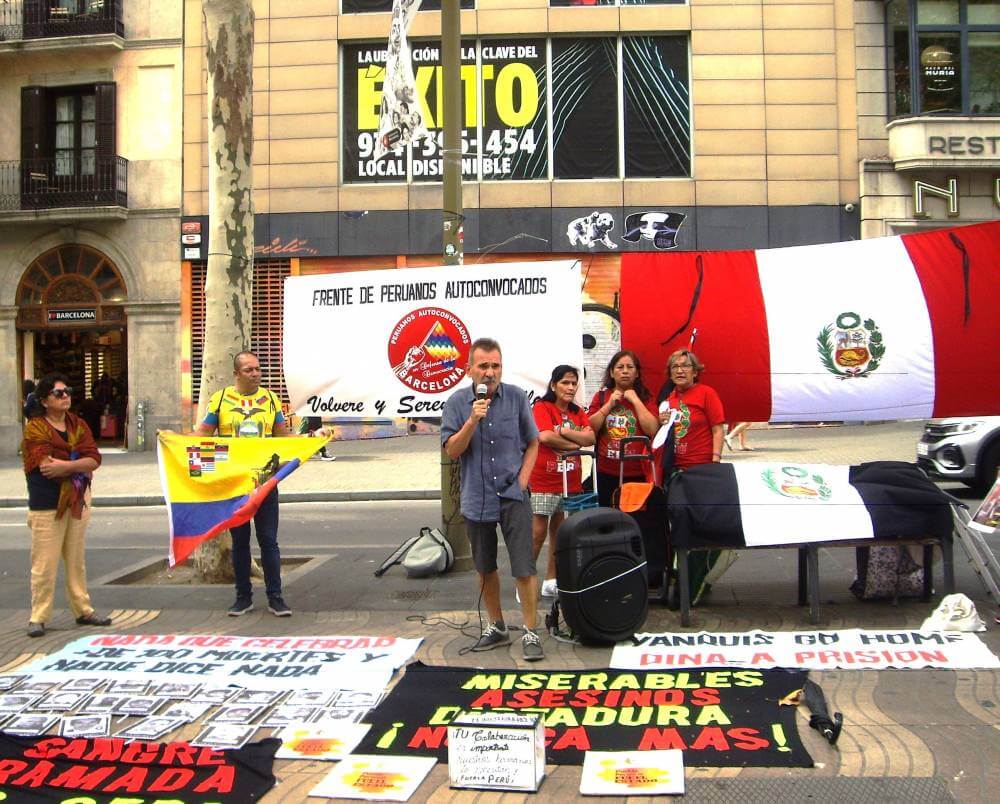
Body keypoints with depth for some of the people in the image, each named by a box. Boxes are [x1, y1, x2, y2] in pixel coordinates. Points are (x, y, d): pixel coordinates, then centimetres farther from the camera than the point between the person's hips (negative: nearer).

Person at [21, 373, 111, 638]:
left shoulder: (78, 425, 10)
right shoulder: (35, 428, -6)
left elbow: (94, 459, -4)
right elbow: (45, 465, -19)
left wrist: (65, 465, -20)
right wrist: (79, 464, -11)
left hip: (77, 501, 5)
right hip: (46, 504, -5)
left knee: (76, 561, 14)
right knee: (44, 564, -5)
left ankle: (83, 611, 22)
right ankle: (38, 617, 4)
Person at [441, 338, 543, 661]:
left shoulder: (517, 397, -2)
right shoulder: (457, 402, -3)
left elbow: (532, 443, 6)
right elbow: (452, 451, -7)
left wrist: (522, 480, -5)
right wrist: (473, 421, -21)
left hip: (513, 496, -1)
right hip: (477, 498, 2)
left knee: (524, 567, -5)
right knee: (485, 568, 14)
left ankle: (530, 633, 6)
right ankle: (497, 627, 30)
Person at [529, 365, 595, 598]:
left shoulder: (577, 412, 14)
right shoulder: (542, 407, -5)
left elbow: (591, 438, -1)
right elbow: (545, 437, -21)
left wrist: (564, 432, -14)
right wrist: (576, 442, -8)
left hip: (571, 482, 6)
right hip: (544, 481, -6)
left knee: (559, 532, 11)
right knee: (537, 533, -6)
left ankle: (551, 581, 19)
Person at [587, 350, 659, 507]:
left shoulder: (645, 398, 7)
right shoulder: (601, 396, 10)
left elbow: (653, 430, -9)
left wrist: (635, 400, -7)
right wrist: (609, 404, -6)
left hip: (638, 474, -1)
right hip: (607, 474, 1)